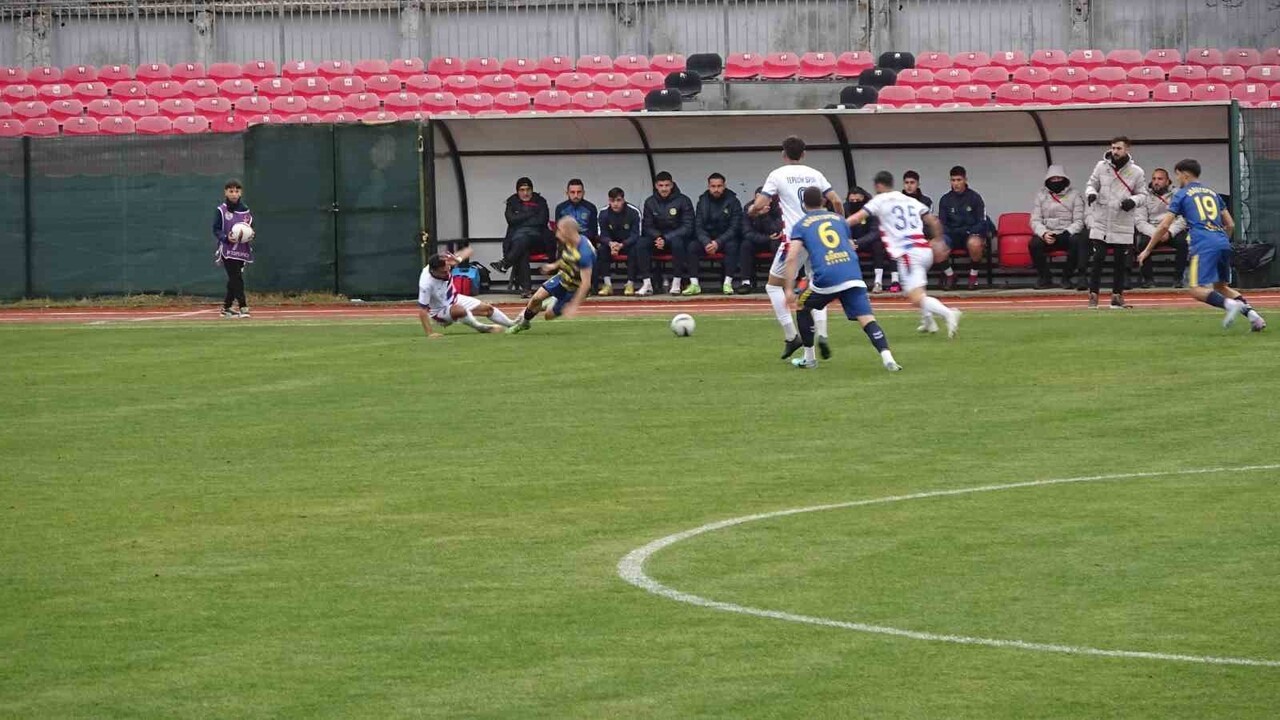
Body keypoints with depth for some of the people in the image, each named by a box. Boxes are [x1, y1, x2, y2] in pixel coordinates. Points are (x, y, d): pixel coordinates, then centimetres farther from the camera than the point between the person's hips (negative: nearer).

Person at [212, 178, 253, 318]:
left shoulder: (245, 211, 8)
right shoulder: (221, 211, -3)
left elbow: (251, 228, 16)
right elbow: (216, 230, -4)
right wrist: (227, 238, -22)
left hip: (242, 250, 4)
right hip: (227, 250, -4)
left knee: (233, 280, 9)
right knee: (237, 279, -12)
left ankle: (226, 308, 20)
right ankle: (243, 307, -12)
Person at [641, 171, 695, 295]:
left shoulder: (683, 200, -7)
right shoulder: (650, 202, 4)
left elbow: (688, 227, -12)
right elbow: (647, 226, 5)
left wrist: (666, 239, -21)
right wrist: (658, 237, -18)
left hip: (679, 237, -3)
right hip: (658, 236, 3)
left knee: (677, 242, -39)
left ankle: (676, 282, -31)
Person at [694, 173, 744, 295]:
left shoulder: (733, 201, -4)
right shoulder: (702, 202, 4)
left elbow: (734, 227, -9)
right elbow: (698, 226, 0)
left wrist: (718, 242, -23)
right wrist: (706, 242, -21)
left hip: (726, 239, -2)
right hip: (707, 238, 2)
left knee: (732, 246, -35)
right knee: (691, 247, -25)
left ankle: (728, 283, -33)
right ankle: (694, 283, -25)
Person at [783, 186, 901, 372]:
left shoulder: (801, 225, 12)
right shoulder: (839, 219, 22)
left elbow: (792, 258, 0)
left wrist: (789, 290, -1)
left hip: (825, 278, -2)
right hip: (853, 276, 2)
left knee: (802, 307, 24)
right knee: (866, 318, -5)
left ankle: (809, 358, 28)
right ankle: (887, 357, -26)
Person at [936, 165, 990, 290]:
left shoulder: (975, 198, 2)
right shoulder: (945, 199, 9)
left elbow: (982, 222, 1)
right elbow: (942, 223, 10)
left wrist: (972, 232, -16)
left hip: (971, 234, -3)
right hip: (952, 235, 3)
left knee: (974, 244, -41)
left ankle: (973, 274, -12)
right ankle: (949, 274, -3)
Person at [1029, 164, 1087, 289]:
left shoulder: (1074, 196, 4)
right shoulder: (1041, 195, 8)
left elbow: (1079, 222, -1)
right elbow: (1035, 220, 2)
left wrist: (1067, 233, -21)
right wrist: (1044, 234, -19)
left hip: (1067, 235, -1)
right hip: (1046, 235, 1)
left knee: (1075, 241, -35)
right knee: (1034, 243, -31)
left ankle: (1067, 277, -16)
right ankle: (1044, 277, -10)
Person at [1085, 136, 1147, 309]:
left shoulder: (1136, 172, 0)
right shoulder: (1101, 166, 1)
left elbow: (1143, 195, 5)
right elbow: (1092, 184, 9)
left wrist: (1133, 201, -17)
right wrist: (1091, 193, -14)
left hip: (1123, 226, 0)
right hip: (1101, 223, 0)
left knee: (1121, 262, 5)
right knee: (1097, 260, -3)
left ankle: (1117, 295, 16)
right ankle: (1093, 295, 4)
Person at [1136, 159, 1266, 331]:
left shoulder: (1182, 195, 9)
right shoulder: (1213, 193, 25)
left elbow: (1164, 226, 5)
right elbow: (1230, 225, 24)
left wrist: (1147, 250, 12)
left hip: (1203, 246, -6)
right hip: (1223, 244, 6)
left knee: (1197, 290, -8)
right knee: (1220, 285, 18)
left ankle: (1230, 304, -33)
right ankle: (1249, 310, -2)